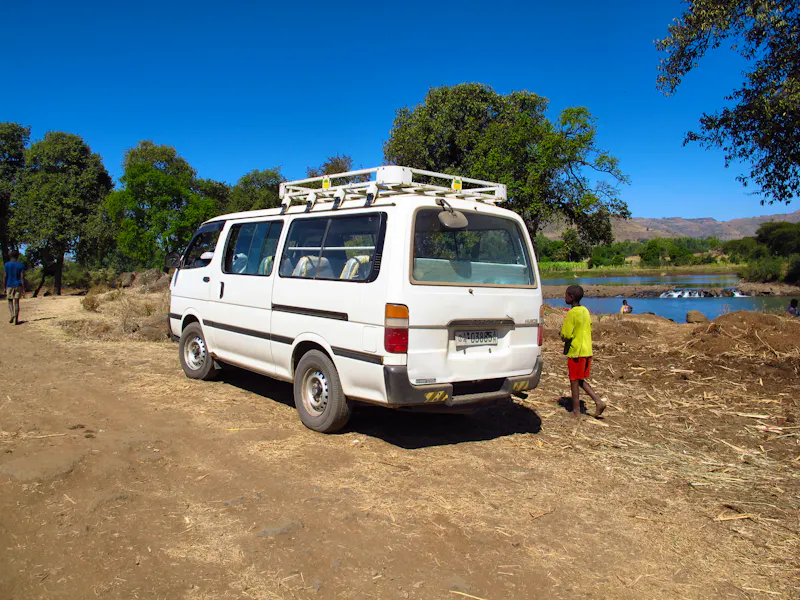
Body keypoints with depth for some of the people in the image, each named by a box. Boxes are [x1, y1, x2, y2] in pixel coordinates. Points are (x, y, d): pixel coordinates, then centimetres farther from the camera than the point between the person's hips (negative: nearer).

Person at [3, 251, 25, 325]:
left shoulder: (6, 265, -1)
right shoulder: (21, 265, -2)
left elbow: (4, 277, -3)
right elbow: (22, 277, -7)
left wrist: (4, 288, 4)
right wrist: (23, 288, -5)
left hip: (9, 286, 0)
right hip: (18, 286, 0)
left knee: (10, 301, 15)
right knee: (16, 302, 3)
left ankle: (12, 314, -10)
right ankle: (16, 319, -3)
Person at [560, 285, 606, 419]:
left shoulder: (572, 313, -16)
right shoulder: (585, 311, 10)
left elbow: (566, 336, -18)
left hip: (576, 352, -8)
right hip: (587, 351, 8)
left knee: (574, 381, 4)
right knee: (580, 380, 19)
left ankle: (576, 411, 11)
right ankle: (598, 401, 10)